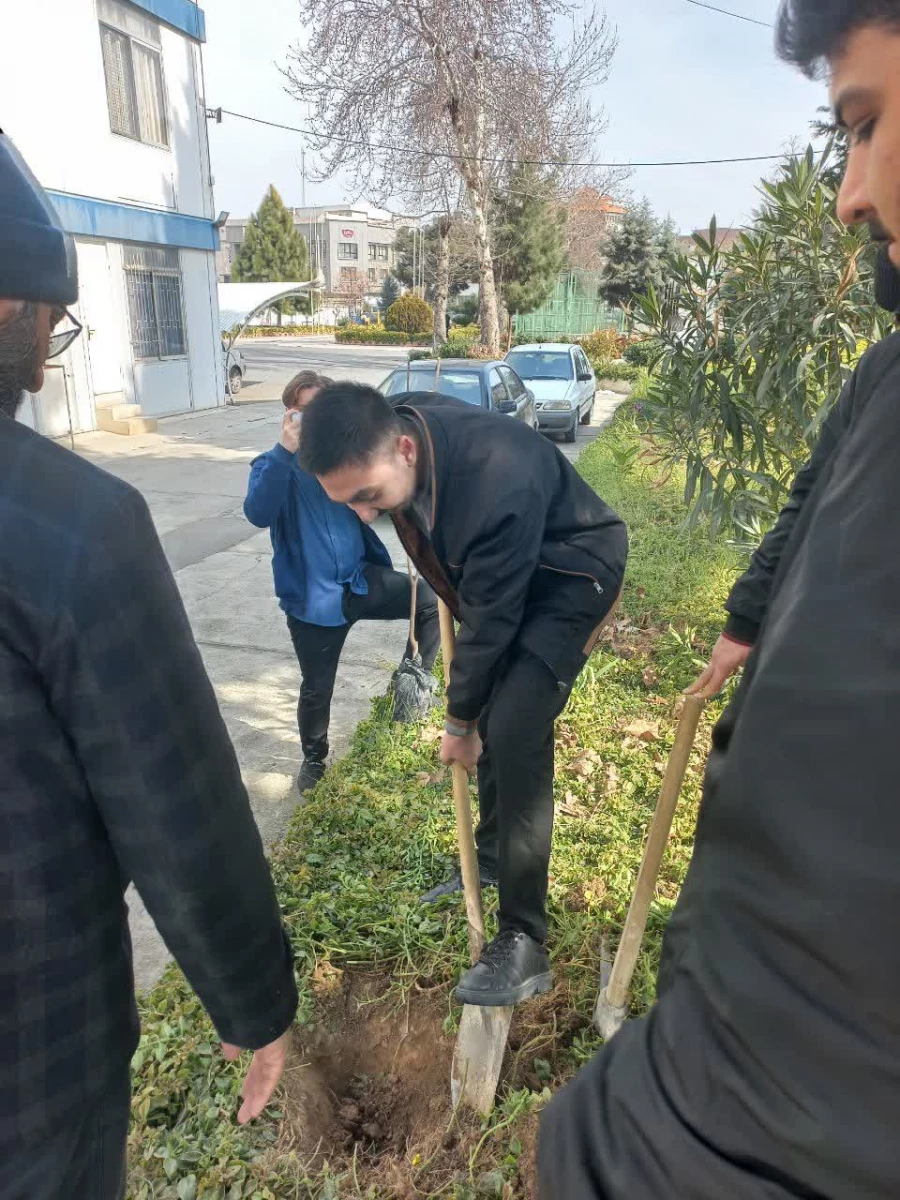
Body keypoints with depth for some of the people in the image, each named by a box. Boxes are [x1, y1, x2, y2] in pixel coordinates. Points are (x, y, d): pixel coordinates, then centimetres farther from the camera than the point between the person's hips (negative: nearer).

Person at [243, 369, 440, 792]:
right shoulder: (273, 464, -6)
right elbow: (258, 514, -26)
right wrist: (285, 451, -33)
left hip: (362, 580, 3)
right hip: (312, 598, -2)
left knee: (432, 598, -17)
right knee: (317, 690, 10)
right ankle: (313, 760, 38)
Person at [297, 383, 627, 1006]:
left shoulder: (500, 487, -41)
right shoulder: (392, 430, -17)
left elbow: (490, 623, -27)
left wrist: (460, 723, -12)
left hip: (570, 577, -7)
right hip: (495, 572, 8)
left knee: (513, 732, -17)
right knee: (490, 717, 13)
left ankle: (523, 941, -5)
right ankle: (492, 858, 35)